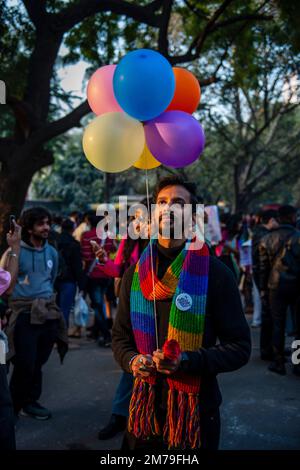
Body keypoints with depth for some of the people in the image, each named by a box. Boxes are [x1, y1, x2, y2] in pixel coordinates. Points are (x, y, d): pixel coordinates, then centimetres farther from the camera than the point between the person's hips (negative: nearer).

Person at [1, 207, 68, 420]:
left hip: (48, 313, 5)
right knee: (25, 364, -5)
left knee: (38, 362, 9)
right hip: (25, 314, -5)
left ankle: (31, 401, 25)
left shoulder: (52, 252, 12)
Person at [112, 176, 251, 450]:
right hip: (145, 407, 3)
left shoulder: (215, 273, -9)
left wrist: (187, 361, -22)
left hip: (197, 409, -3)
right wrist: (132, 360, -11)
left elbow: (240, 347, -8)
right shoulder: (135, 273, 3)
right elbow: (121, 336, 11)